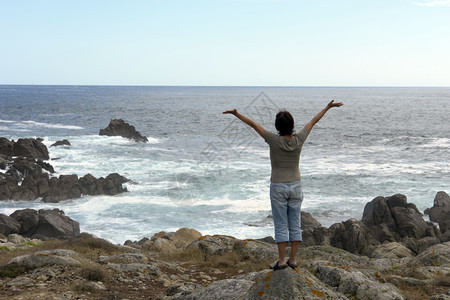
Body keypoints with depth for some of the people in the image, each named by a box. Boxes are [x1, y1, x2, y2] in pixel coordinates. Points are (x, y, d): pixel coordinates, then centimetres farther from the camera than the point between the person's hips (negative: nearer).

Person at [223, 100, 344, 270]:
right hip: (296, 187, 3)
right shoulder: (299, 140, -8)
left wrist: (236, 114, -1)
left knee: (281, 225, 2)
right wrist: (328, 107, 17)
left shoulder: (274, 141, -16)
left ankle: (282, 261, 2)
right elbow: (313, 122, 5)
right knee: (295, 224, 8)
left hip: (278, 188, -3)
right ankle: (293, 260, 10)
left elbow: (253, 124, -9)